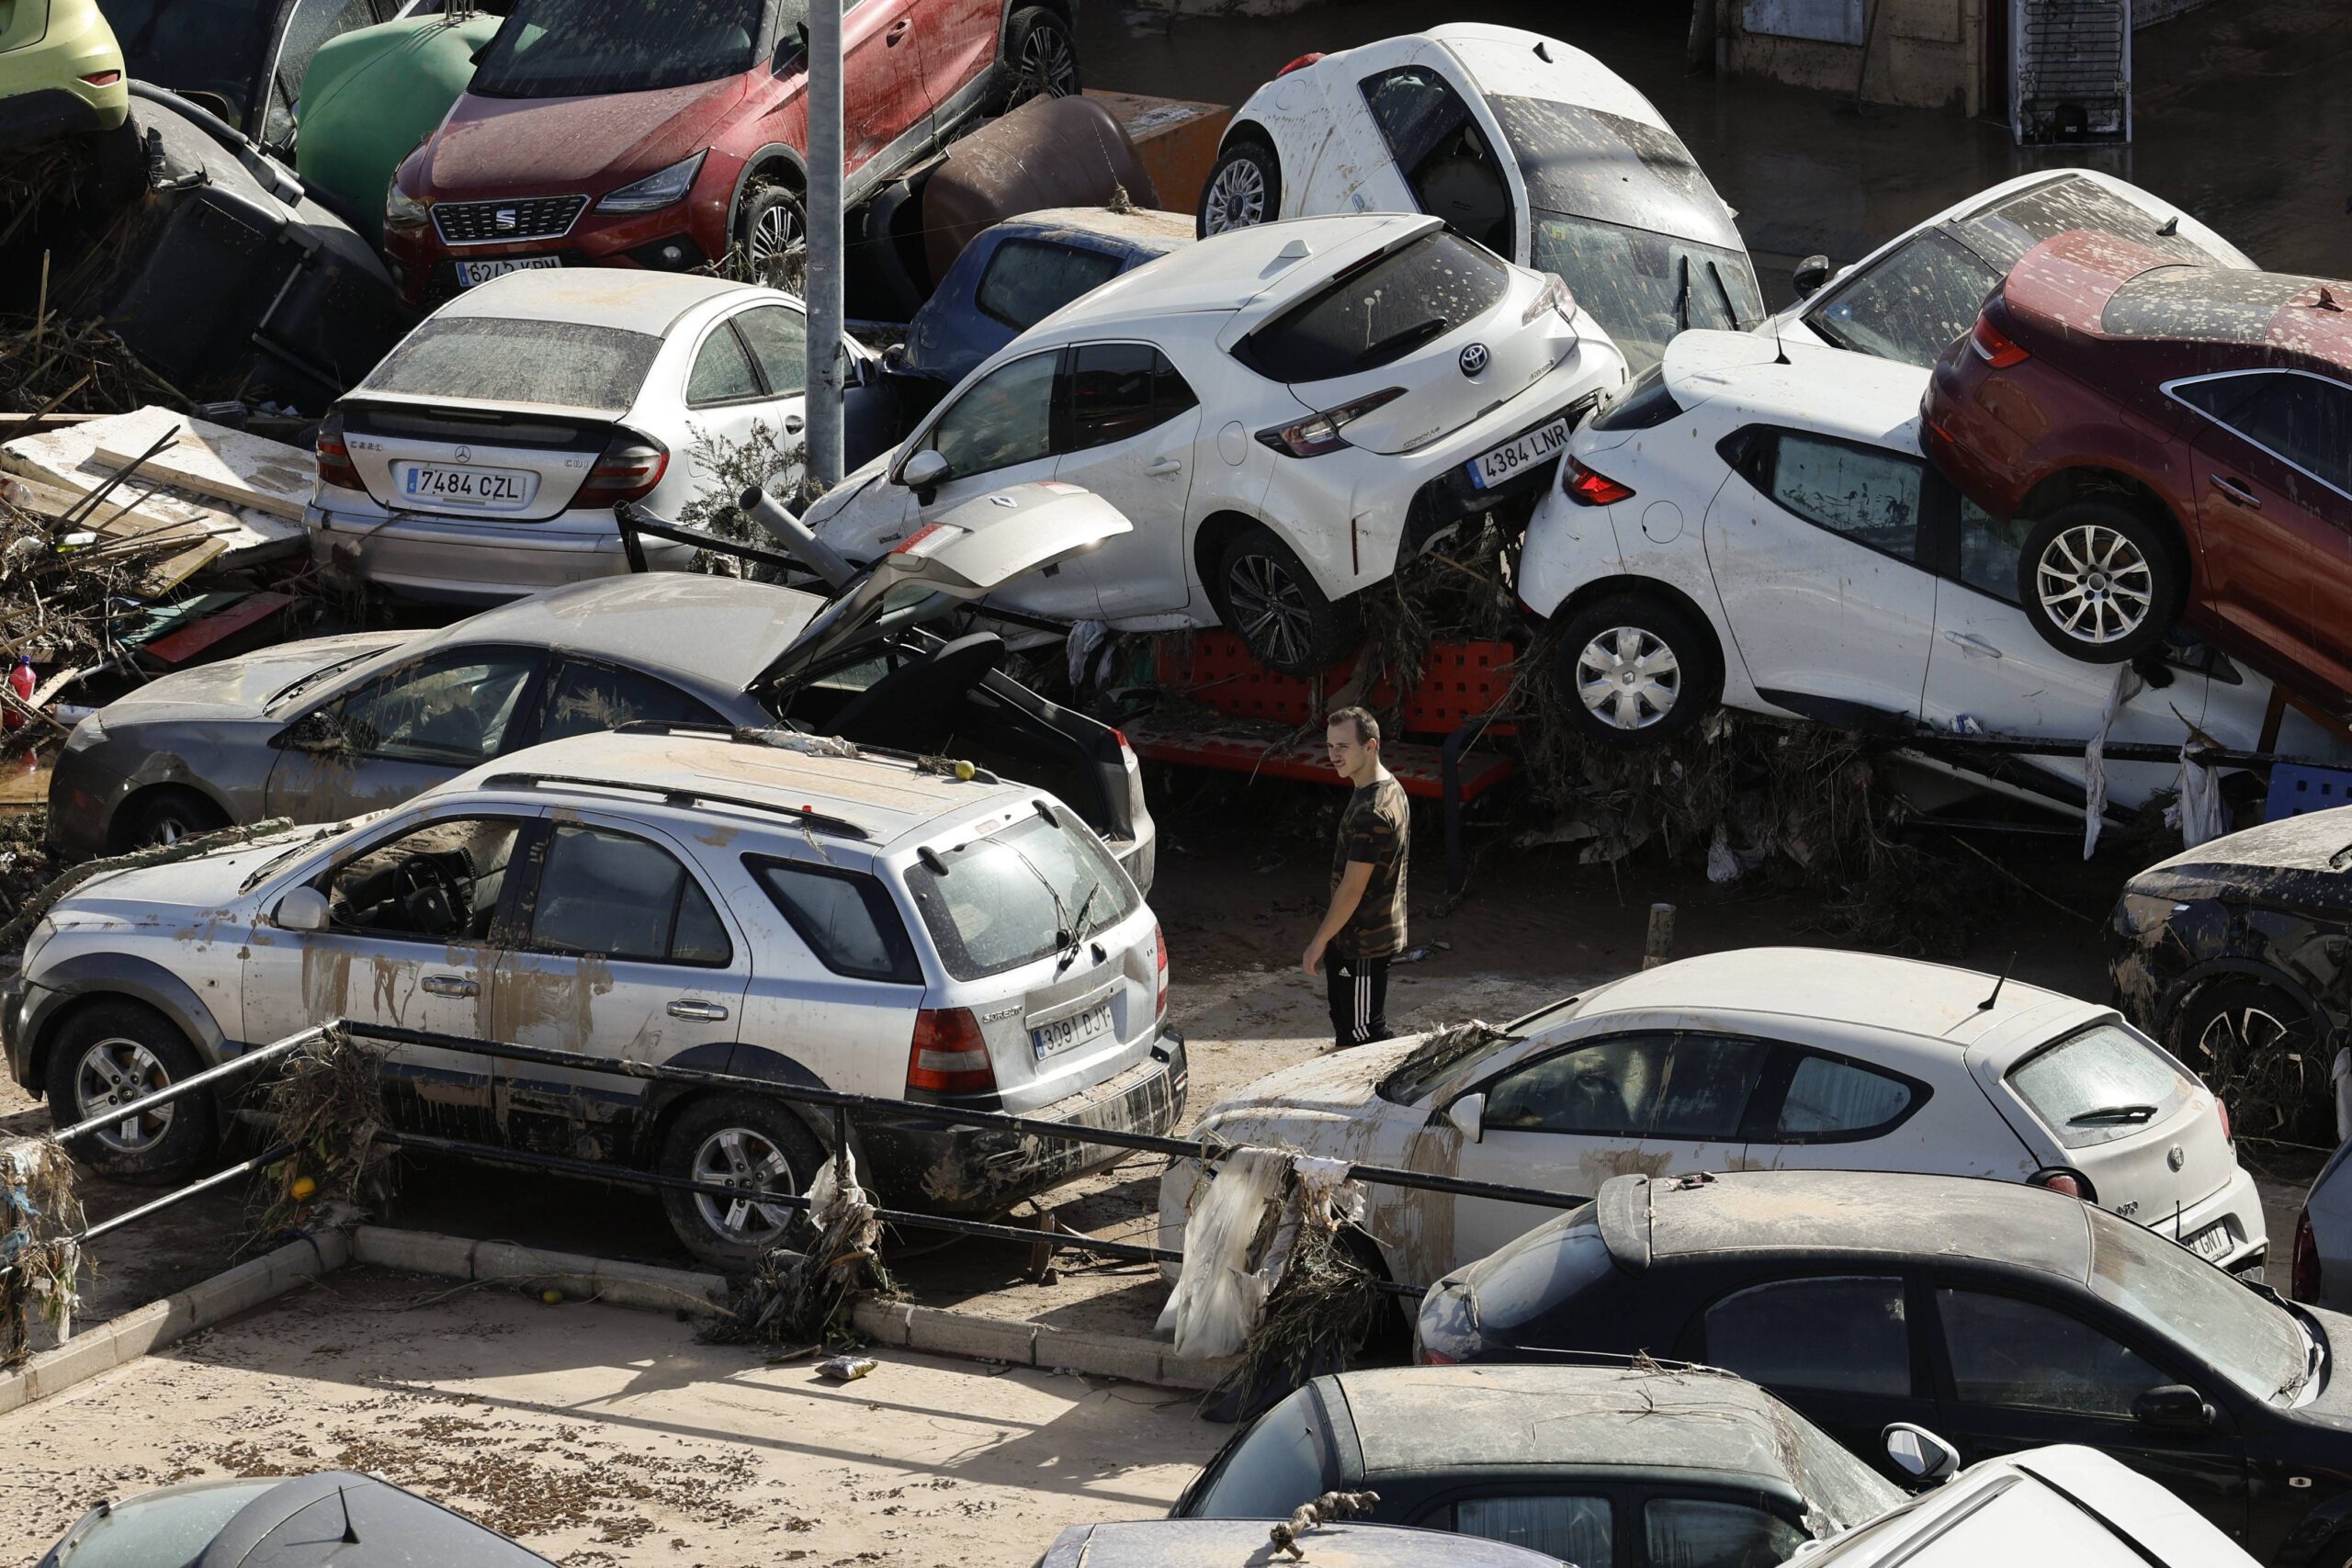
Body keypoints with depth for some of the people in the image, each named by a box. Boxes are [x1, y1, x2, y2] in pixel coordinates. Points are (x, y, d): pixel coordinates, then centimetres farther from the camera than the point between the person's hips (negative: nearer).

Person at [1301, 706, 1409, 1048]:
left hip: (1364, 942, -10)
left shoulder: (1372, 812, -27)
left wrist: (1319, 942, -15)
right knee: (1345, 1022, 19)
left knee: (1365, 1033, -1)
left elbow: (1352, 889, -24)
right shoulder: (1389, 787, 6)